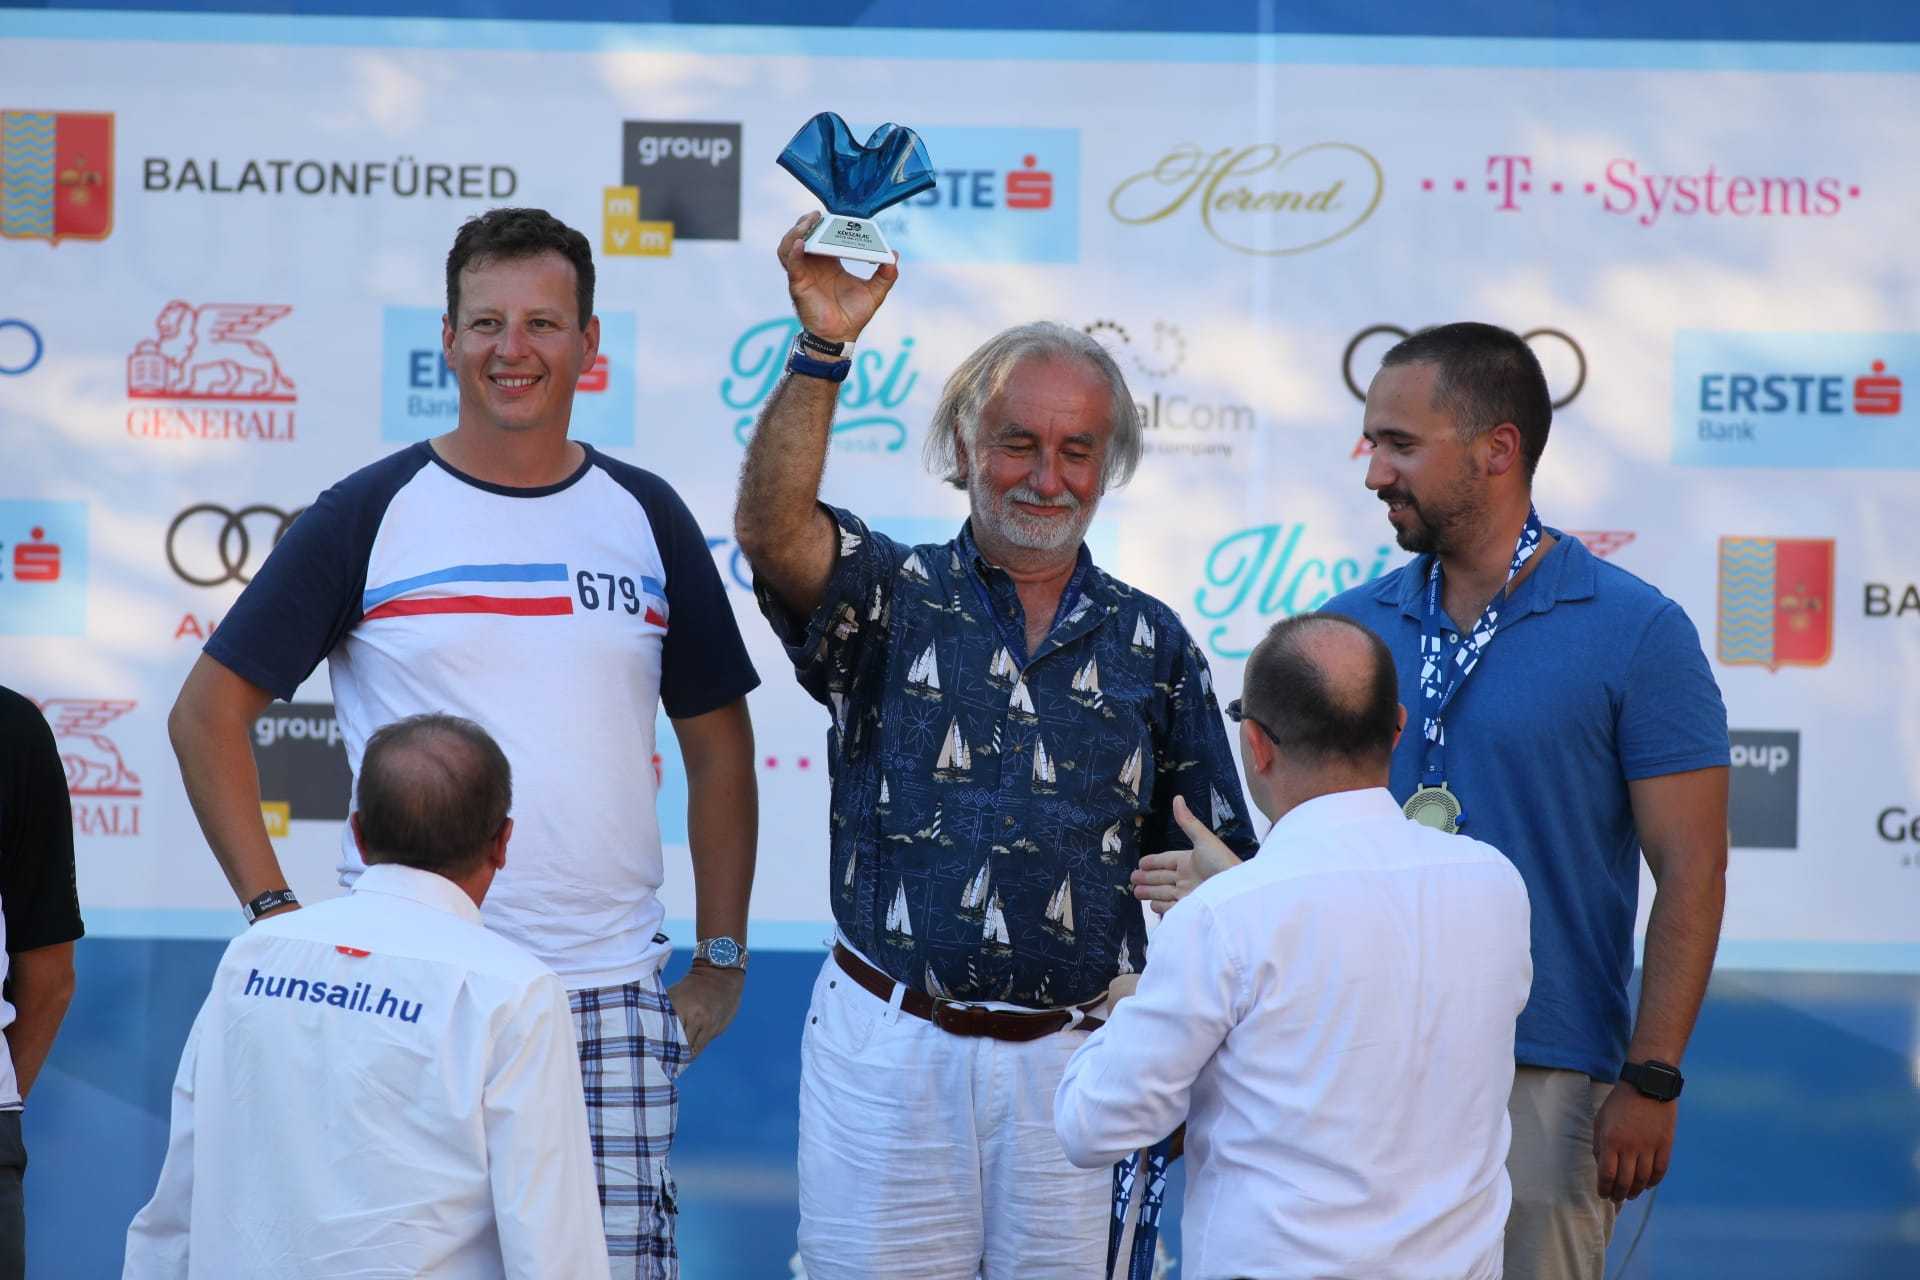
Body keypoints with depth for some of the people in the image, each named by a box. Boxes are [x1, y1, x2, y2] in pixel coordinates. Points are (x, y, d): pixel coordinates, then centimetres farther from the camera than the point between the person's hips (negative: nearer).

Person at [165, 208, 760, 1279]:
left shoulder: (647, 518, 10)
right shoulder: (370, 516, 2)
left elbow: (718, 745, 16)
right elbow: (209, 712, 4)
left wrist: (722, 959, 10)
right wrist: (274, 911, -4)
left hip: (609, 994, 2)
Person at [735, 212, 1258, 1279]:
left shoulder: (1153, 644, 10)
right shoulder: (892, 599, 3)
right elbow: (772, 529, -18)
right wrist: (824, 349, -29)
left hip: (1076, 1060, 1)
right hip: (889, 1047, -1)